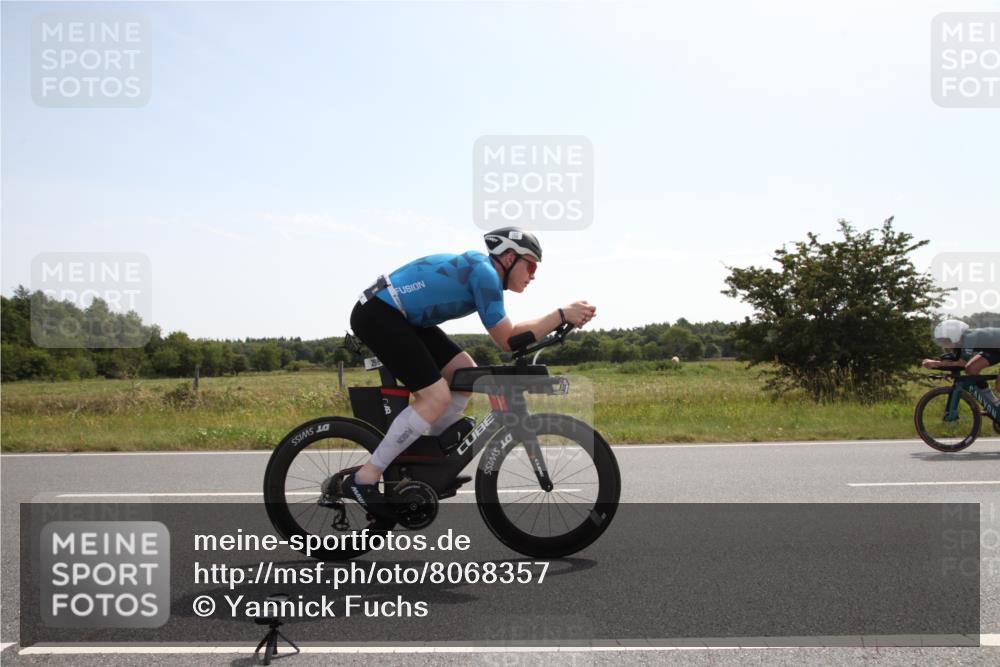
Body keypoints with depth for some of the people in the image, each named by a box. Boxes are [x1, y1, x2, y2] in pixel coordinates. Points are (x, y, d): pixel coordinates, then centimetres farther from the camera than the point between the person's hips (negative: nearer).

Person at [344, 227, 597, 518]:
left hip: (396, 316, 10)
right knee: (437, 397, -16)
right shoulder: (485, 273, -15)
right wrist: (562, 314, -16)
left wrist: (563, 318, 10)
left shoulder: (480, 267, 15)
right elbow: (508, 340, -17)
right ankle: (363, 480, -12)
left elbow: (505, 332, 18)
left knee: (465, 372, 6)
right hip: (376, 315, -10)